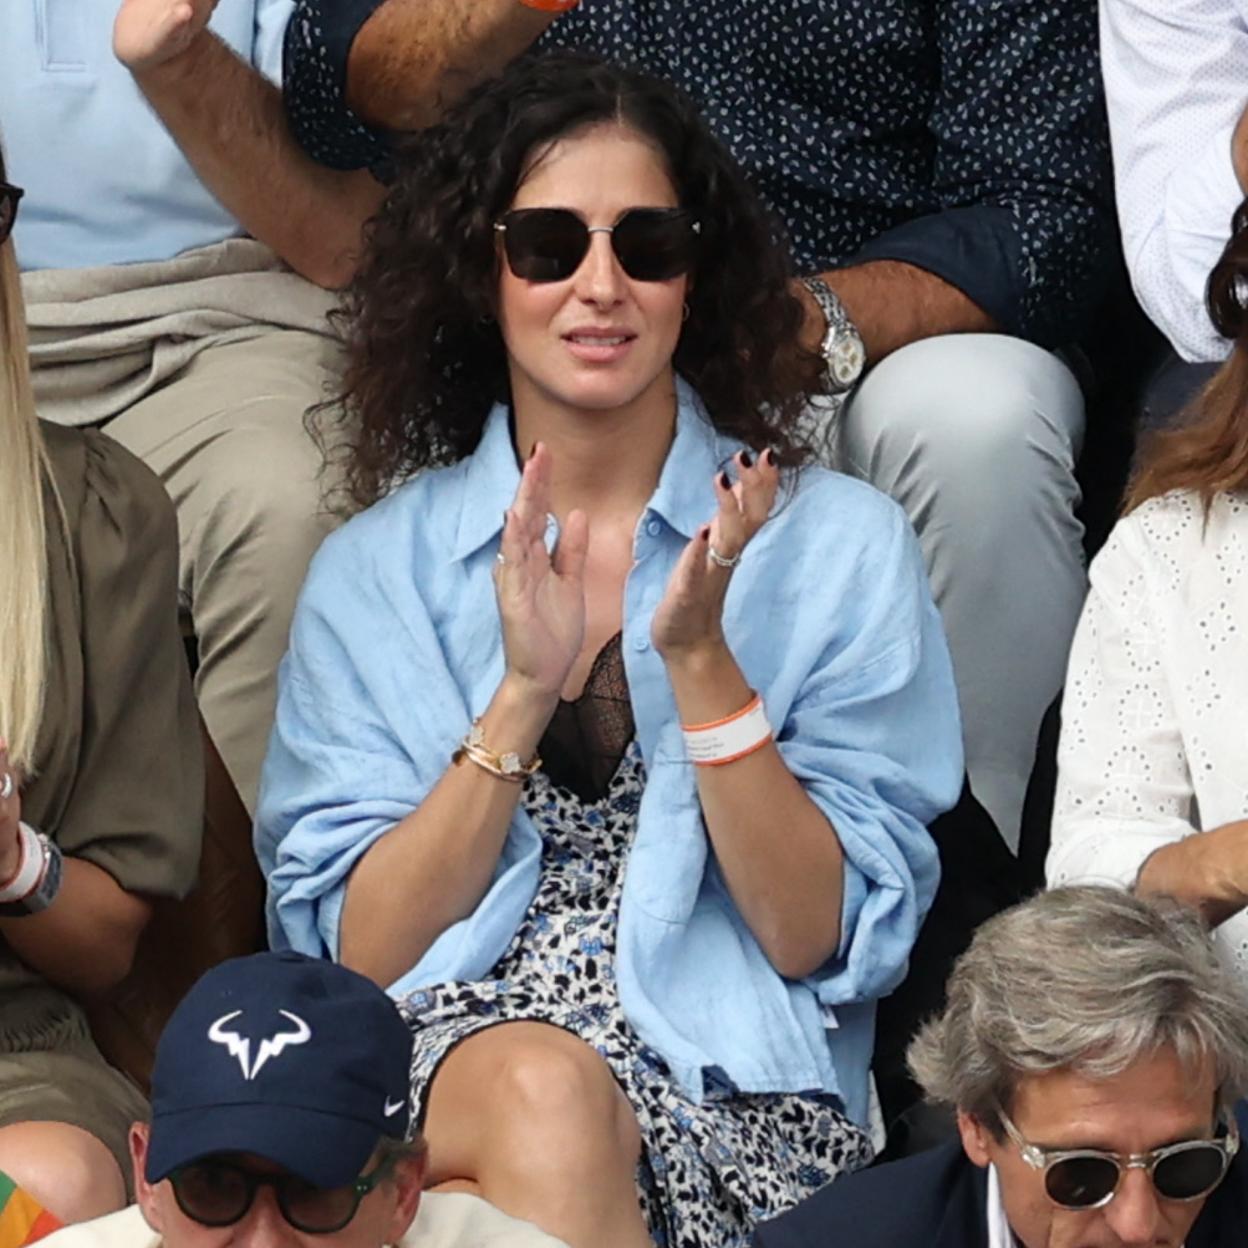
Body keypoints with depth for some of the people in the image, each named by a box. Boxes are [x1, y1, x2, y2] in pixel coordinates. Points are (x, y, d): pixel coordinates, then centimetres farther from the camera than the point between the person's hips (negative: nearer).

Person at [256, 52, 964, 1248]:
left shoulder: (840, 544, 4)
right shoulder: (370, 574, 8)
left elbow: (825, 945, -1)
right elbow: (354, 954, 1)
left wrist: (699, 664, -13)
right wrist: (524, 695, -11)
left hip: (731, 1097, -1)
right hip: (432, 1063, 1)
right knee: (540, 1093, -34)